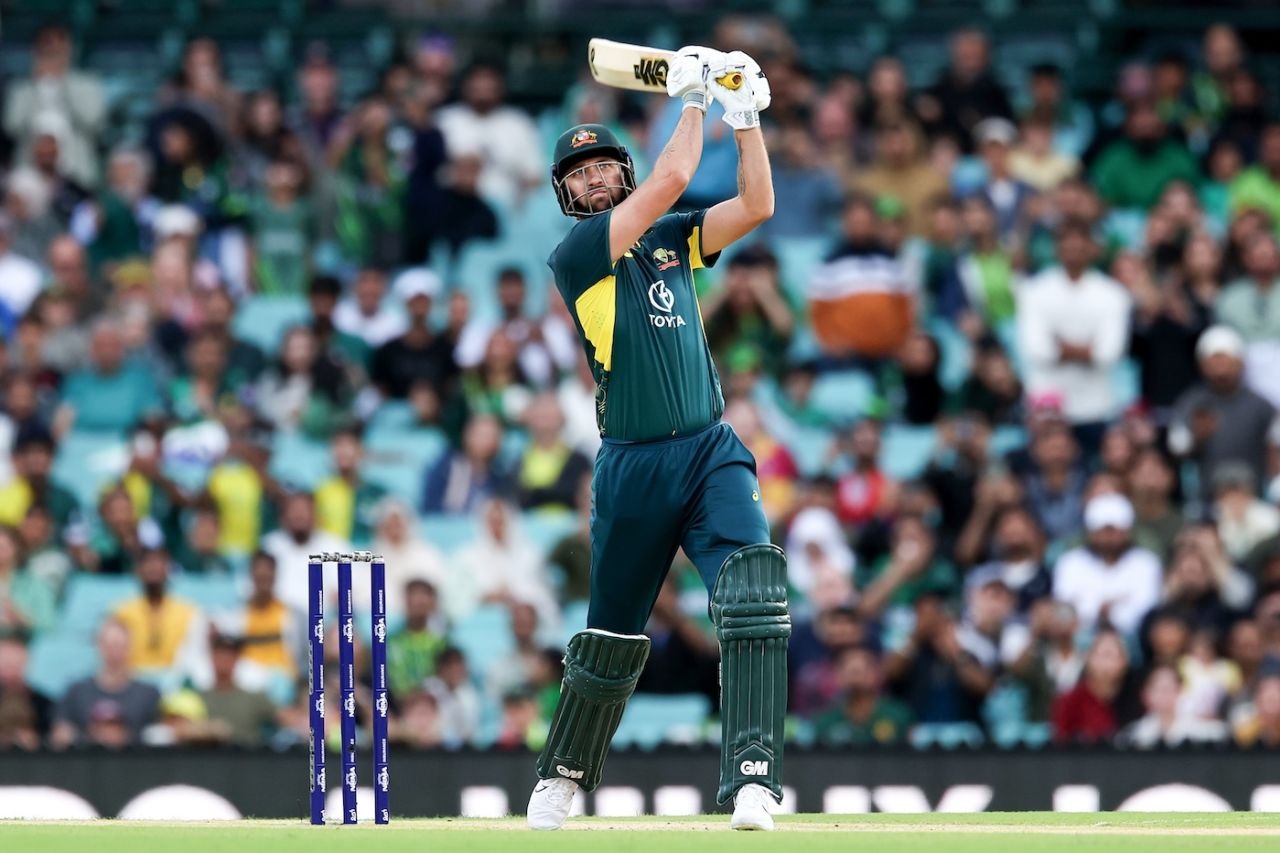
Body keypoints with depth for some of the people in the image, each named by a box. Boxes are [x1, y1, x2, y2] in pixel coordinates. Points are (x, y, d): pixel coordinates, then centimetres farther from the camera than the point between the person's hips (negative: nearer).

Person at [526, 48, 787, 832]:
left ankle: (752, 776, -25)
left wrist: (746, 114, -2)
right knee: (614, 634, 8)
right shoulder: (575, 254, -3)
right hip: (633, 465, -3)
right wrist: (694, 98, -3)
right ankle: (564, 775, 31)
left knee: (755, 589, -21)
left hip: (712, 451, 3)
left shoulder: (674, 239, 14)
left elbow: (757, 205, 5)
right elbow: (671, 179, -12)